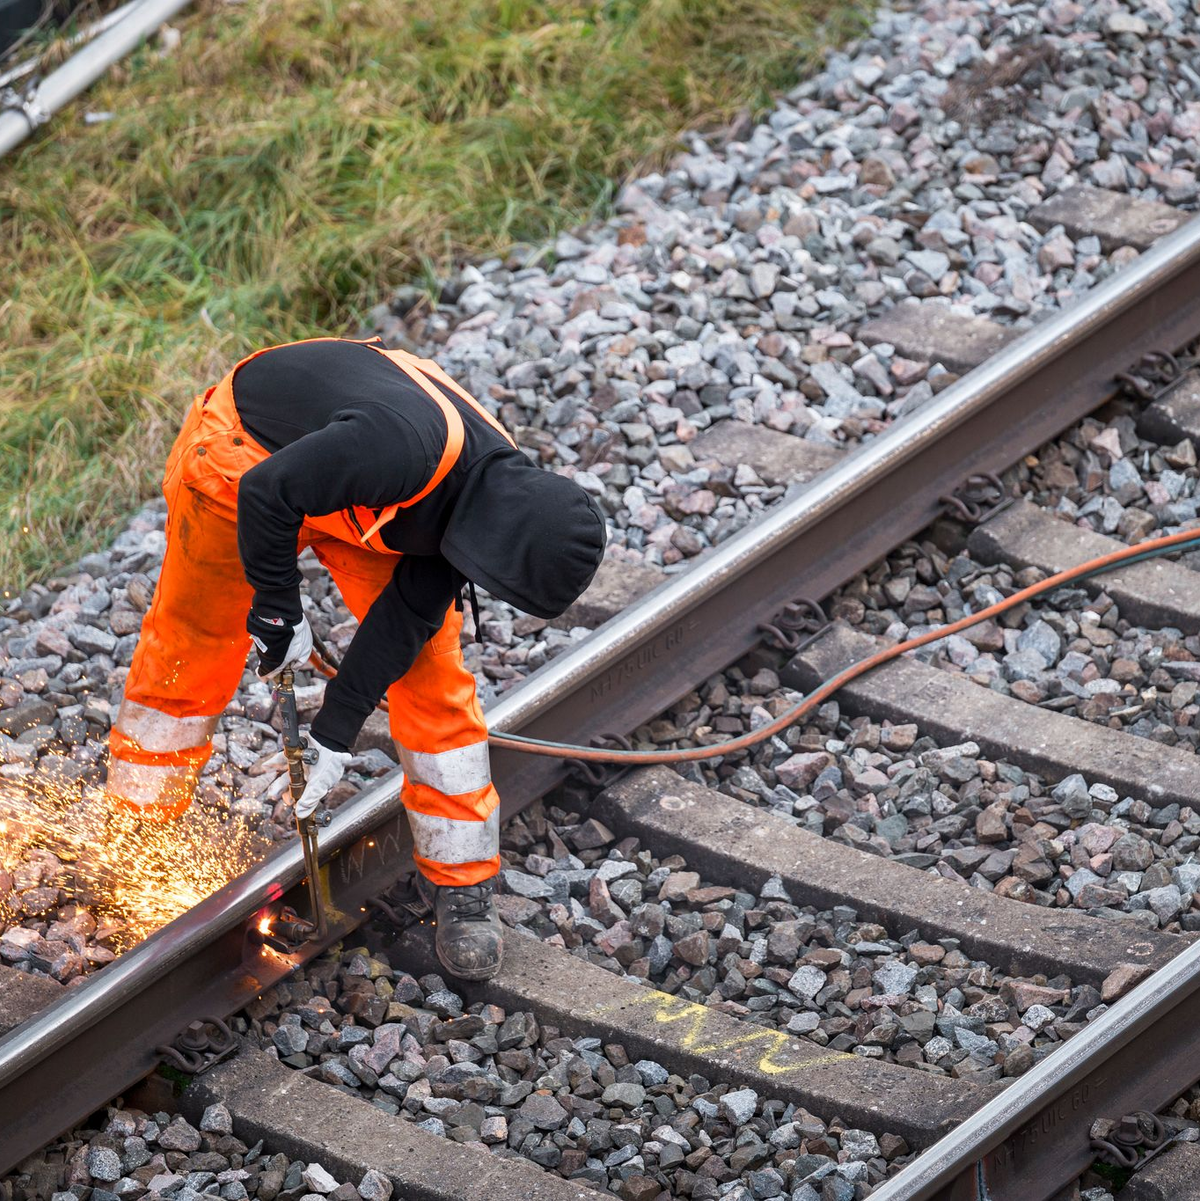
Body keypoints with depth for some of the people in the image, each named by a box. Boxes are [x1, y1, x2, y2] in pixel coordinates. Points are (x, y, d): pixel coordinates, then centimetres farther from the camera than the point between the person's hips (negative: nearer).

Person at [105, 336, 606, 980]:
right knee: (188, 653, 6)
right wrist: (279, 611, -22)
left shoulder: (496, 492, -19)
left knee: (430, 668, -4)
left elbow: (407, 612, -11)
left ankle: (460, 882, 4)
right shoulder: (405, 445, -43)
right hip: (249, 456, -5)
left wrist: (337, 728, -10)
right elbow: (265, 494, -33)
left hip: (355, 495, 5)